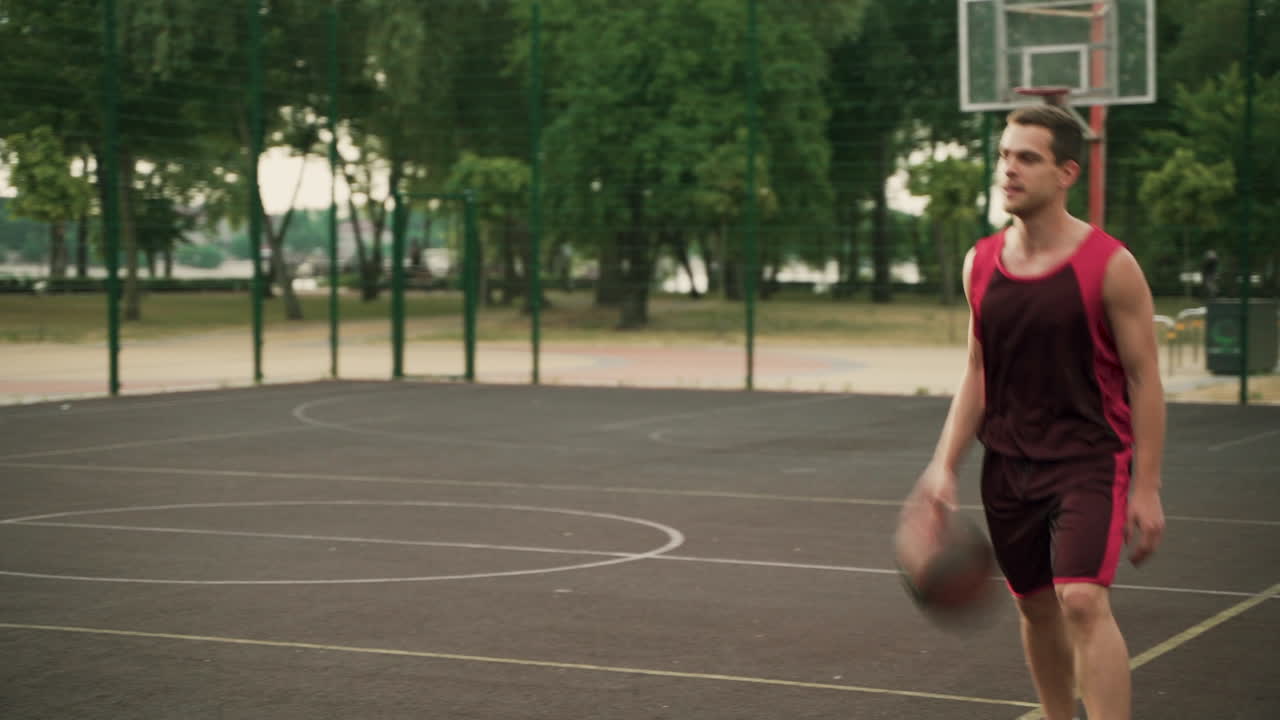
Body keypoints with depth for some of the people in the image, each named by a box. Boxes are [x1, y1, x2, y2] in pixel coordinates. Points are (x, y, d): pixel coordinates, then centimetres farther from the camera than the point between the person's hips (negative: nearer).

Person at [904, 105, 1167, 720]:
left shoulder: (1109, 265, -12)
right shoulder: (981, 264, 3)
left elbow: (1144, 380, -9)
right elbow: (976, 376, 10)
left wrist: (1146, 489, -11)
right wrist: (944, 467, 1)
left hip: (1089, 460, -5)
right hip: (1008, 462, 5)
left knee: (1084, 600, -19)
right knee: (1035, 606, 14)